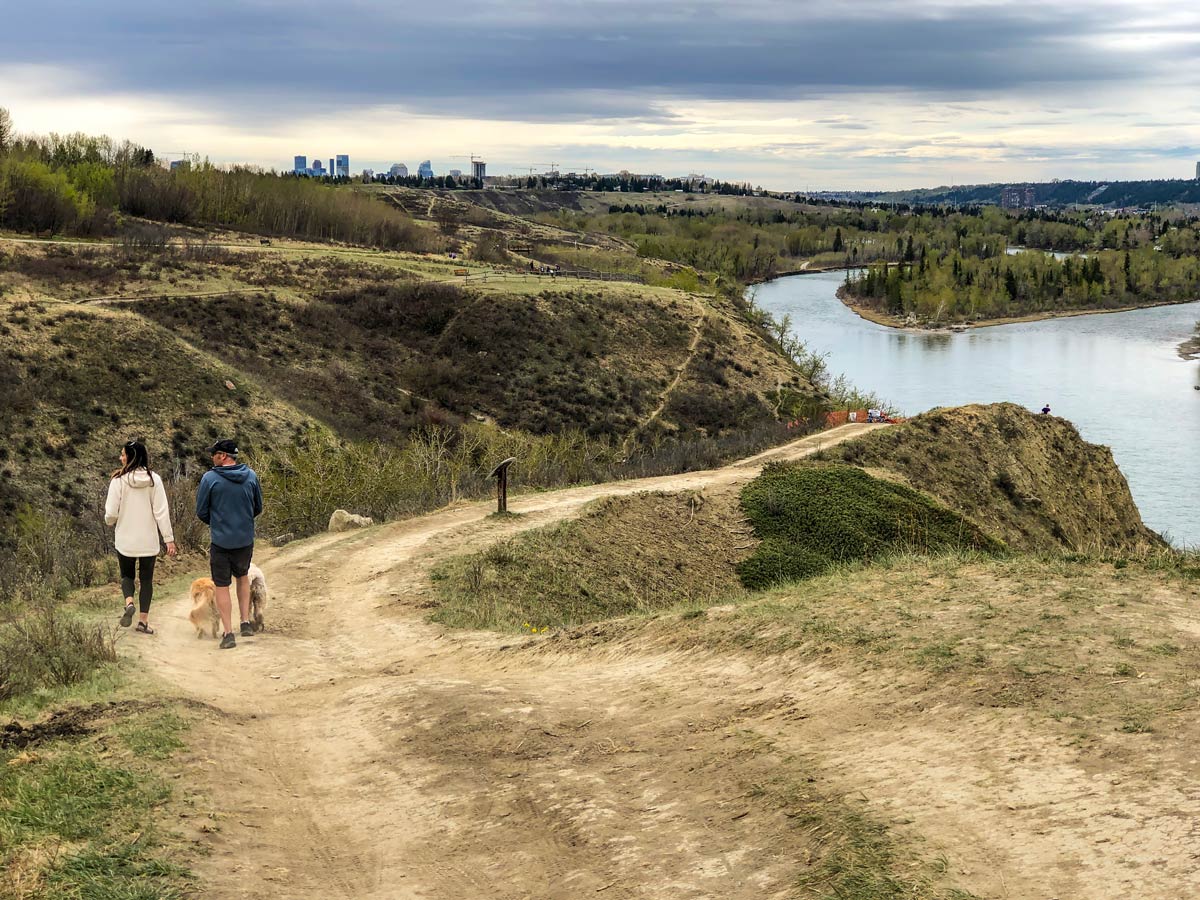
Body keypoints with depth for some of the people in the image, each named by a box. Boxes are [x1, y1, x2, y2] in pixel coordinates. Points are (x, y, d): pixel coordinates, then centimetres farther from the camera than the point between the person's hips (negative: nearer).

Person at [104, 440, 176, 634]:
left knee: (127, 575, 18)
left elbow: (111, 513, -9)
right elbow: (161, 511, -7)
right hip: (149, 540, 1)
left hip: (125, 539, -1)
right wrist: (169, 538, -3)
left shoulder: (119, 480, -12)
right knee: (146, 579, 13)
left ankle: (129, 603, -9)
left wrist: (110, 521, 15)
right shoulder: (154, 479, -7)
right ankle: (143, 620, 11)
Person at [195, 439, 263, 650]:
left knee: (222, 586, 6)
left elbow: (201, 512, -5)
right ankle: (246, 622, 20)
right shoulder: (251, 476, -1)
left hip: (221, 540, -4)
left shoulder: (210, 478, -12)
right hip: (246, 539, 4)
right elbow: (258, 508, 8)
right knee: (242, 577, 26)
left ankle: (228, 633, 2)